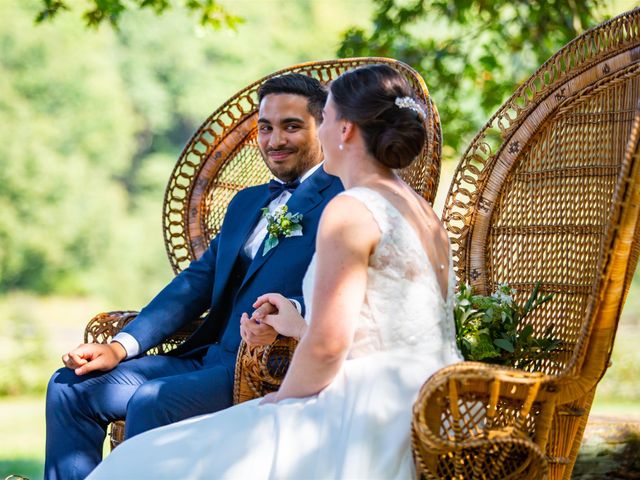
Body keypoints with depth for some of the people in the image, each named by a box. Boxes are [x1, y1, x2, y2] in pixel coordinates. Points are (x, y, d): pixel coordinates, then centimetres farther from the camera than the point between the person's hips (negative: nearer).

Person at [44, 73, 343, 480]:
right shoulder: (248, 202, 24)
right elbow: (196, 282, 19)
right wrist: (121, 346, 6)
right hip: (207, 359, 9)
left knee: (151, 402, -30)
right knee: (71, 386, 1)